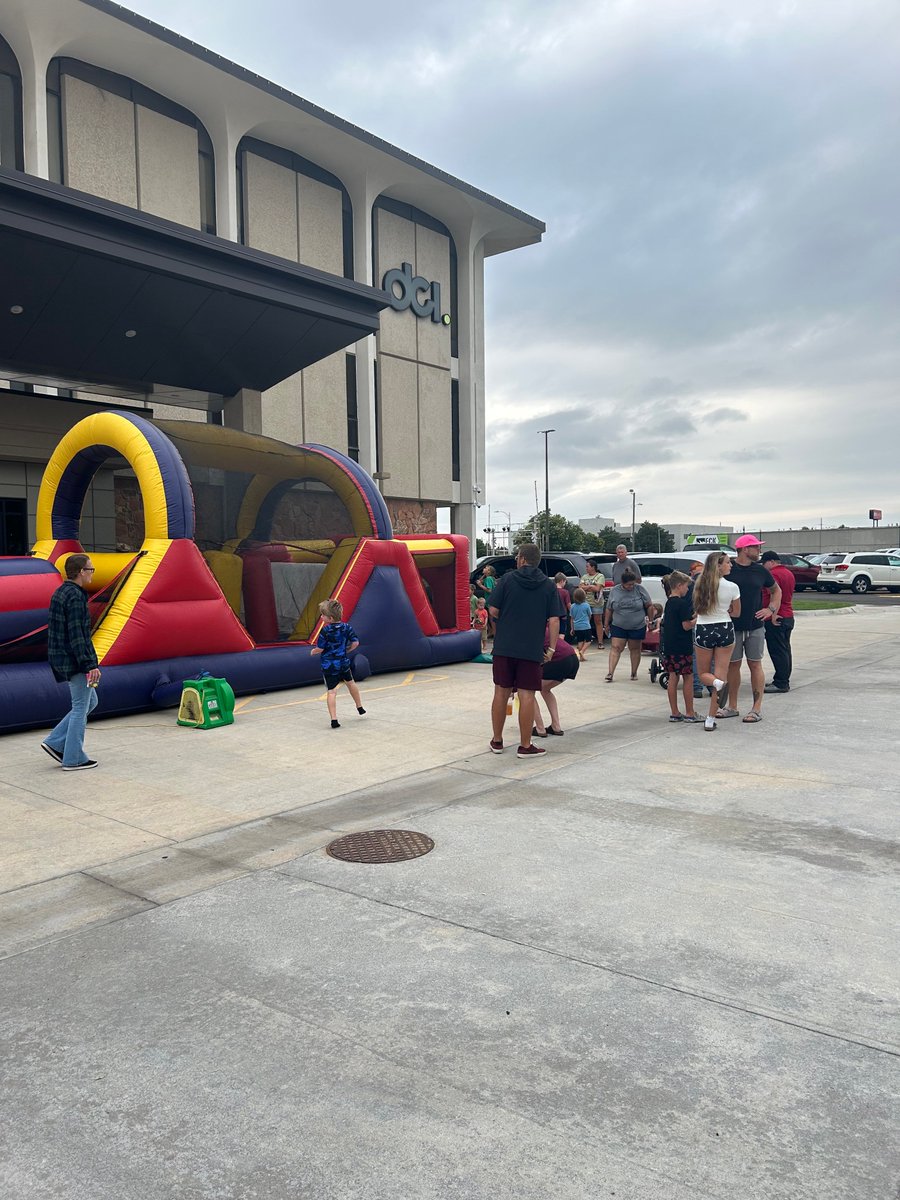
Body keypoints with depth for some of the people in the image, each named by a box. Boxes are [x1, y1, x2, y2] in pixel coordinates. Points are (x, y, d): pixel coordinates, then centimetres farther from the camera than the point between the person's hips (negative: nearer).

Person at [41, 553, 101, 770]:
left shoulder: (60, 593, 13)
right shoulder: (75, 597, -18)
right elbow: (77, 636, -23)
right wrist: (90, 665, -22)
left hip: (62, 659, 10)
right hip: (74, 661, -10)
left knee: (90, 701, 18)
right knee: (81, 707, 0)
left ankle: (55, 742, 17)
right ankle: (73, 759, 7)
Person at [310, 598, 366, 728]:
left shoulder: (325, 631, -17)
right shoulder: (347, 627, -3)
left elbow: (320, 649, -14)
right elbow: (355, 643, -3)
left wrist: (313, 651, 7)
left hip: (329, 665, -5)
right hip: (344, 662, 5)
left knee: (332, 691, -5)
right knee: (350, 683, 26)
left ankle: (334, 719, -11)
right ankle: (360, 708, 42)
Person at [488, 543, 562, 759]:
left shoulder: (508, 579, 1)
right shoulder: (549, 586, 3)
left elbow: (493, 611, -1)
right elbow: (554, 620, -4)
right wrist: (552, 648, 1)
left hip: (504, 646, 1)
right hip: (532, 649, -1)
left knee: (501, 692, 11)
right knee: (527, 696, 3)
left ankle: (497, 741, 22)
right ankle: (525, 746, 8)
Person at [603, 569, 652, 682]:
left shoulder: (640, 589, -6)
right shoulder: (615, 591, -2)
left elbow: (649, 606, 0)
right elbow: (609, 609, 6)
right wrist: (606, 624, 9)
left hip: (637, 627, 0)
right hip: (618, 626, 1)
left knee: (635, 649, 10)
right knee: (615, 648, -6)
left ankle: (634, 673, 22)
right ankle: (610, 673, -9)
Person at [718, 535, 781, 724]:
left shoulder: (761, 571, 4)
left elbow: (776, 590, 18)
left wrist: (771, 609, 4)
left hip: (755, 626, 1)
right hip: (732, 626, -1)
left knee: (755, 665, 2)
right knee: (733, 665, 8)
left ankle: (757, 709, 6)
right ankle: (732, 706, 18)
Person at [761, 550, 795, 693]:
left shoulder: (773, 574, -15)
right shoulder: (789, 573, 16)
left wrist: (770, 613, -18)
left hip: (776, 618, -10)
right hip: (788, 616, 10)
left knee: (777, 652, -6)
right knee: (785, 650, 13)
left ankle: (780, 684, -4)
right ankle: (784, 681, 19)